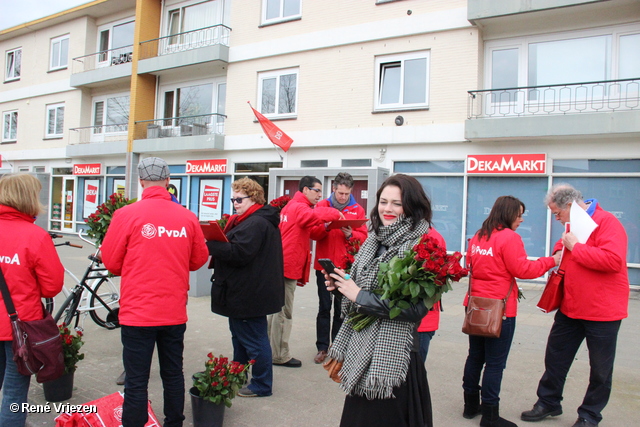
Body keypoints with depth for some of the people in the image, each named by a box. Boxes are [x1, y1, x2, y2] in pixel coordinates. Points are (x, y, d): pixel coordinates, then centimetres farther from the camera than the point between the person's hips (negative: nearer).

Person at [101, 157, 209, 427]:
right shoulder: (187, 217, -5)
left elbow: (111, 263, -3)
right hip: (175, 313, 3)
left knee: (136, 382, 6)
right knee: (173, 375, 17)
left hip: (138, 313, -3)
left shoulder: (127, 215, -11)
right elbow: (199, 260, 6)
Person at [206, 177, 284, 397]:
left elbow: (238, 253, -26)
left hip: (249, 294, -12)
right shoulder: (262, 220, 15)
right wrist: (216, 242, 4)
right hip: (247, 291, 12)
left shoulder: (255, 223, -20)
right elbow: (235, 245, 17)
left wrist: (210, 244, -21)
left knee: (253, 338, 0)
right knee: (240, 336, 22)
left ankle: (262, 385, 14)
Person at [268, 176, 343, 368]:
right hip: (288, 266, -10)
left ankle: (270, 350, 27)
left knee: (276, 309, 17)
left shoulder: (291, 206, 20)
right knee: (284, 312, -2)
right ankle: (280, 355, 7)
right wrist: (336, 214, -20)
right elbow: (314, 215, -32)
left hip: (281, 264, 10)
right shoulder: (299, 208, -12)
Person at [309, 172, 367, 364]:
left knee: (341, 308, 9)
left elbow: (363, 236, 1)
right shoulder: (321, 206, 4)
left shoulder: (357, 210, 4)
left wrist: (350, 234, -18)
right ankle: (322, 347, 14)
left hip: (345, 266, 0)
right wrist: (325, 227, -20)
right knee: (324, 307, 6)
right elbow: (312, 232, -1)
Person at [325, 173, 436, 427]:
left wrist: (360, 296, -20)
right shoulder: (375, 239, 7)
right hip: (360, 348, 7)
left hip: (392, 353, -7)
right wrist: (340, 285, -5)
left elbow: (416, 308, -23)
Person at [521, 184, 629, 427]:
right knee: (555, 357, 13)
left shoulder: (607, 222, -16)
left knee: (600, 369, 9)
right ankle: (548, 403, 28)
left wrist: (575, 247, -23)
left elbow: (613, 260, -30)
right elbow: (562, 255, 26)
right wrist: (561, 250, 3)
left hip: (602, 311, -8)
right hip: (570, 308, 8)